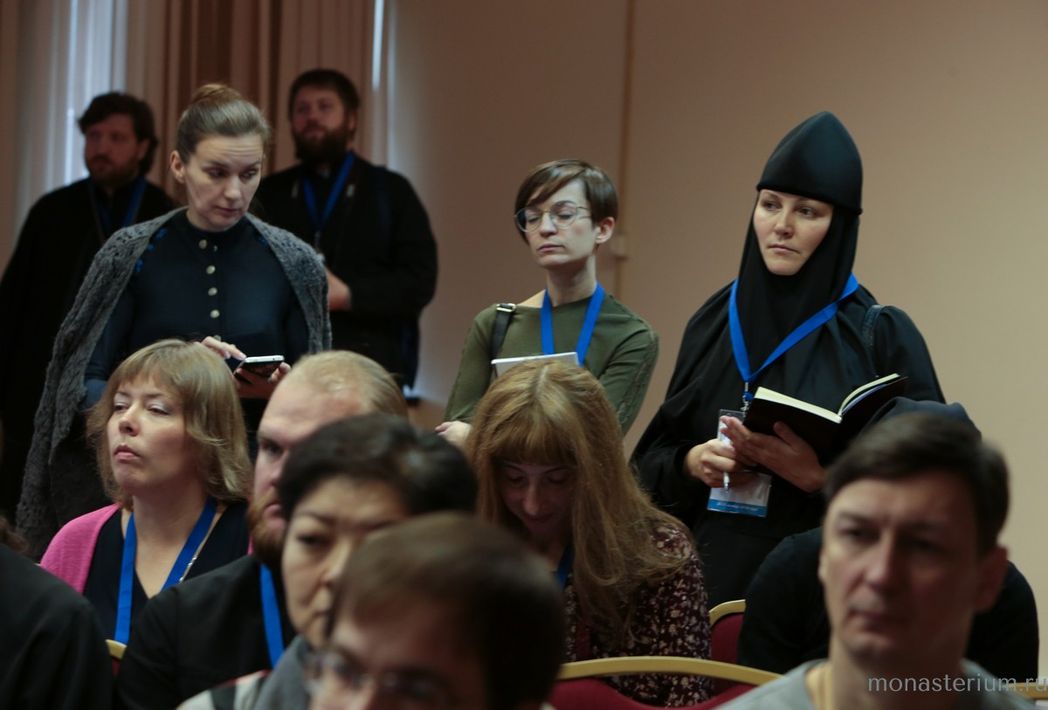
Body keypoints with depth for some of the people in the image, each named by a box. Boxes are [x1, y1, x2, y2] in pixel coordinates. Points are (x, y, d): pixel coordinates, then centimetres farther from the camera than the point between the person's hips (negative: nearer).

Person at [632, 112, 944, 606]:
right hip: (711, 575, 4)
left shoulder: (881, 336, -6)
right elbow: (653, 460, 13)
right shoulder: (714, 322, 8)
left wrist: (822, 477, -23)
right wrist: (690, 463, -8)